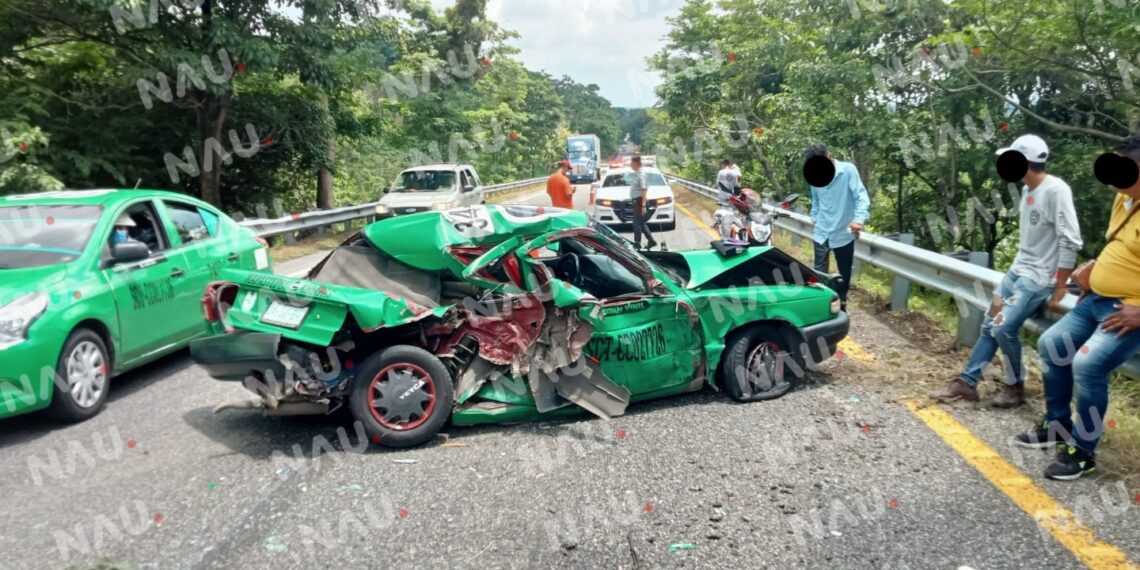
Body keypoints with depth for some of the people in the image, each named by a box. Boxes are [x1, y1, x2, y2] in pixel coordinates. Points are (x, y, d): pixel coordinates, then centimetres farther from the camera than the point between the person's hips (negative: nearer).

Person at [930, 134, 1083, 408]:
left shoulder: (1055, 190, -18)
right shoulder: (1028, 190, 9)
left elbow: (1070, 241, -20)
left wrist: (1060, 286, -19)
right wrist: (1018, 266, 14)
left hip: (1039, 276, -9)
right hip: (1017, 270, 9)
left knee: (1004, 328, -15)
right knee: (989, 325, 8)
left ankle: (1016, 386, 6)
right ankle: (966, 382, 15)